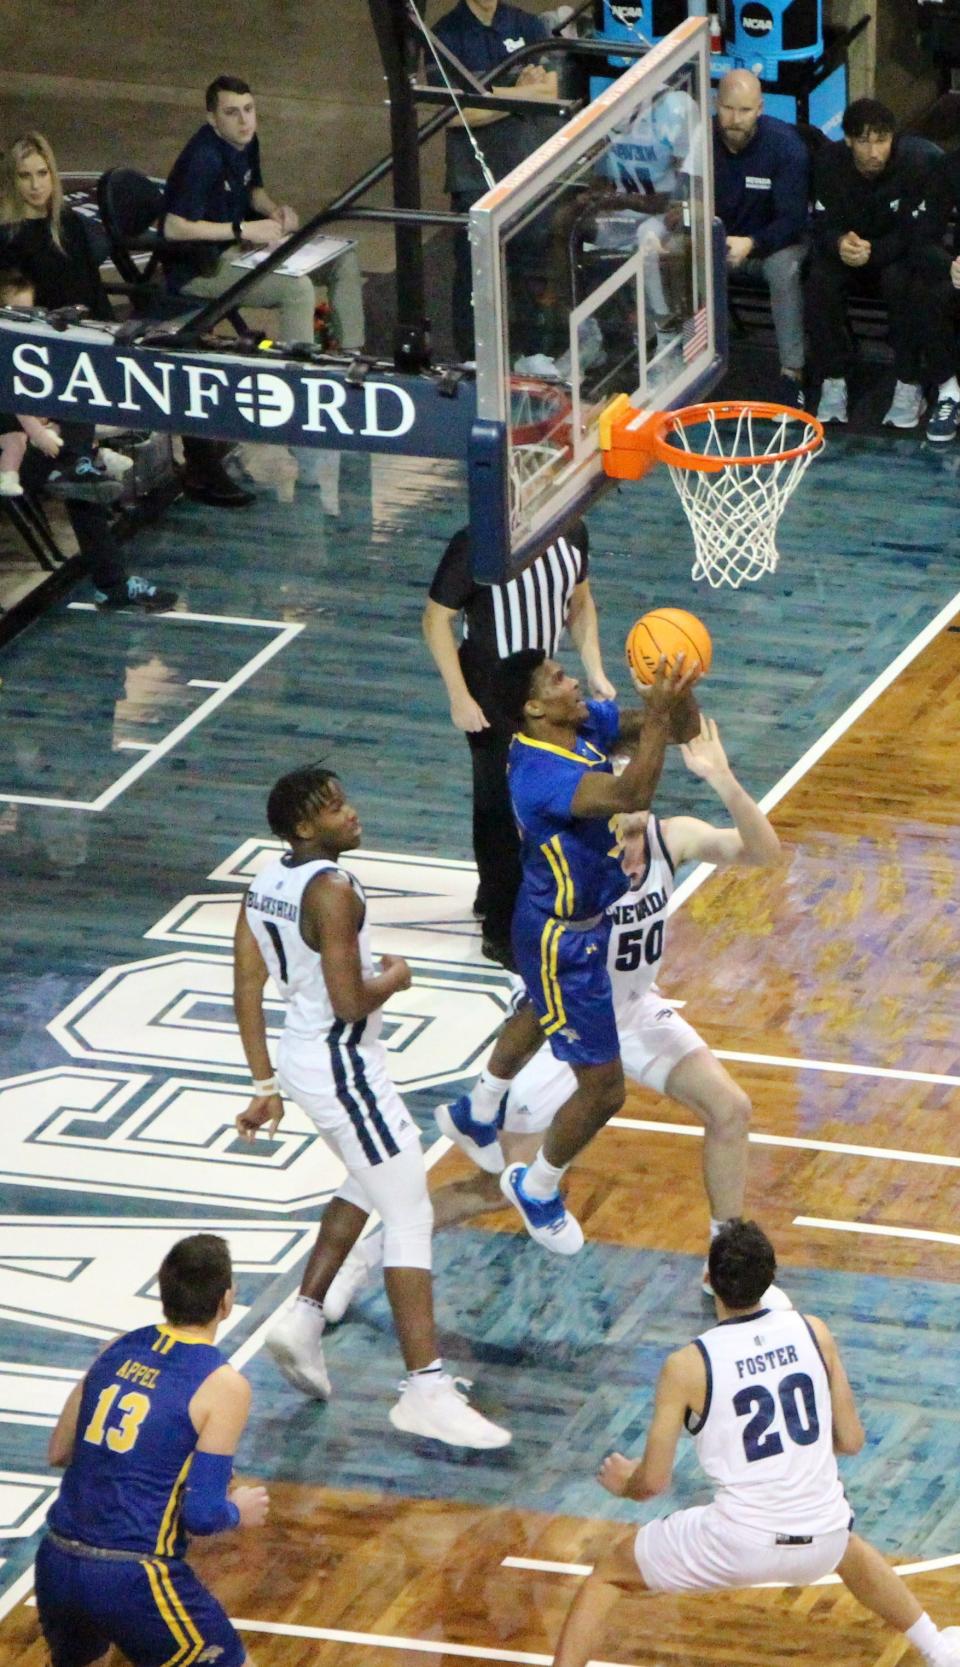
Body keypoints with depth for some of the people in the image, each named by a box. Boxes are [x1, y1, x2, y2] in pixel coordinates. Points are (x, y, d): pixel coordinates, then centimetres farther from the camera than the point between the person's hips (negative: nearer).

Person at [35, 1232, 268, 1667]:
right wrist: (239, 1512, 11)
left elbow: (59, 1453, 18)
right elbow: (202, 1515, -11)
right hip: (132, 1579, -6)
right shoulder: (223, 1386, -9)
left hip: (56, 1564, 6)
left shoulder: (117, 1350, 8)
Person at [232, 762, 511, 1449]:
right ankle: (427, 1390, -10)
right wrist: (395, 978, -6)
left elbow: (248, 991, 11)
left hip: (303, 1057, 10)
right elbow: (350, 1001, -27)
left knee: (370, 1180, 31)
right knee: (410, 1218, -6)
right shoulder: (332, 890, -22)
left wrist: (267, 1086, 16)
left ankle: (305, 1316, 25)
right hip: (345, 1069, -10)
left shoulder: (265, 883, 5)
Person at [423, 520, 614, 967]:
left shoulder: (571, 533, -4)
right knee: (502, 802, -4)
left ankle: (493, 896, 40)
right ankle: (502, 933, 5)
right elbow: (436, 618, -17)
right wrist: (459, 697, -19)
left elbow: (580, 603, 12)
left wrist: (595, 673, 5)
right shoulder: (475, 545, -24)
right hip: (492, 692, -7)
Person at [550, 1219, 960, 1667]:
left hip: (738, 1545, -4)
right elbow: (850, 1441, 7)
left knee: (608, 1573, 18)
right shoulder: (813, 1333, -1)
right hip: (822, 1542, 4)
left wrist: (624, 1484, 18)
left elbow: (653, 1482, -5)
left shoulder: (686, 1366, -10)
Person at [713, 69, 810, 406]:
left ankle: (792, 372, -33)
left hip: (771, 241, -3)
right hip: (717, 239, 3)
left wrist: (751, 245, -40)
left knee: (785, 265, -37)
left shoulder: (785, 145, -19)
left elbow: (792, 221, -21)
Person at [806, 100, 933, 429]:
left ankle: (909, 387, -25)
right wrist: (839, 243, -36)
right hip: (844, 254, 2)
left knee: (901, 281, -35)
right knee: (820, 279, -30)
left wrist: (872, 251, -39)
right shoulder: (829, 162, -11)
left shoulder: (914, 167, -19)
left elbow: (913, 235, -21)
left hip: (893, 256, -2)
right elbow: (822, 225, -11)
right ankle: (833, 383, -22)